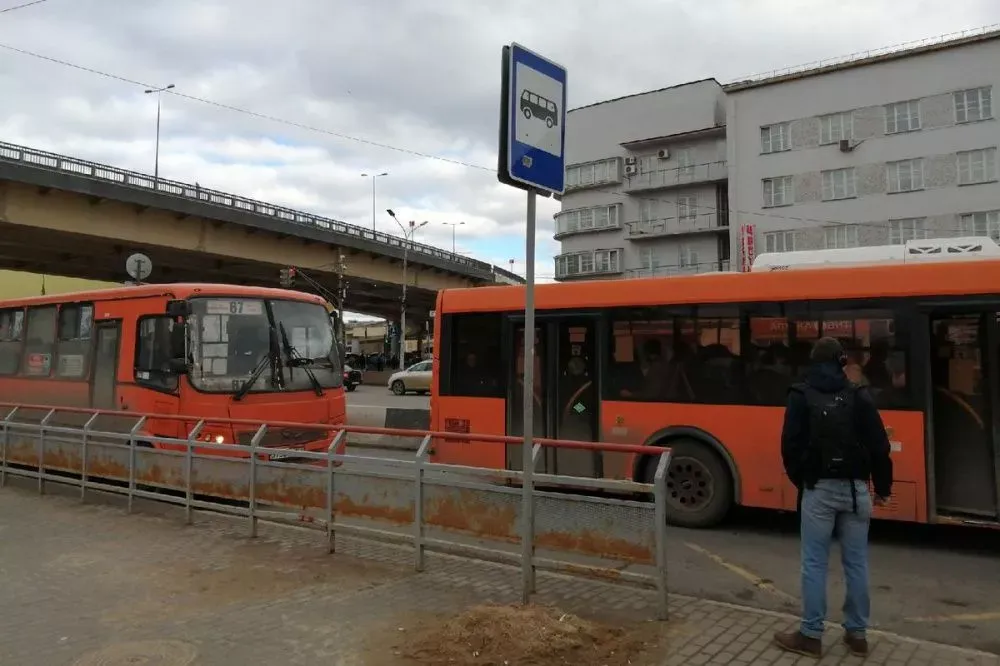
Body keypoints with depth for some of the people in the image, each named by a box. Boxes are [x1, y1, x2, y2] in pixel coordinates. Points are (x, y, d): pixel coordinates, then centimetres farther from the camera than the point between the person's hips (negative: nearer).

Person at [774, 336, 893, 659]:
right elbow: (879, 446, 1)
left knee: (814, 564, 4)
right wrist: (882, 487, 13)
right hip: (856, 489, 2)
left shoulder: (801, 395, -3)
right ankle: (857, 634, 20)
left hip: (819, 489, -2)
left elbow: (790, 445, -6)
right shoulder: (859, 395, 1)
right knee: (856, 563, 11)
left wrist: (799, 480, 10)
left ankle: (811, 635, 10)